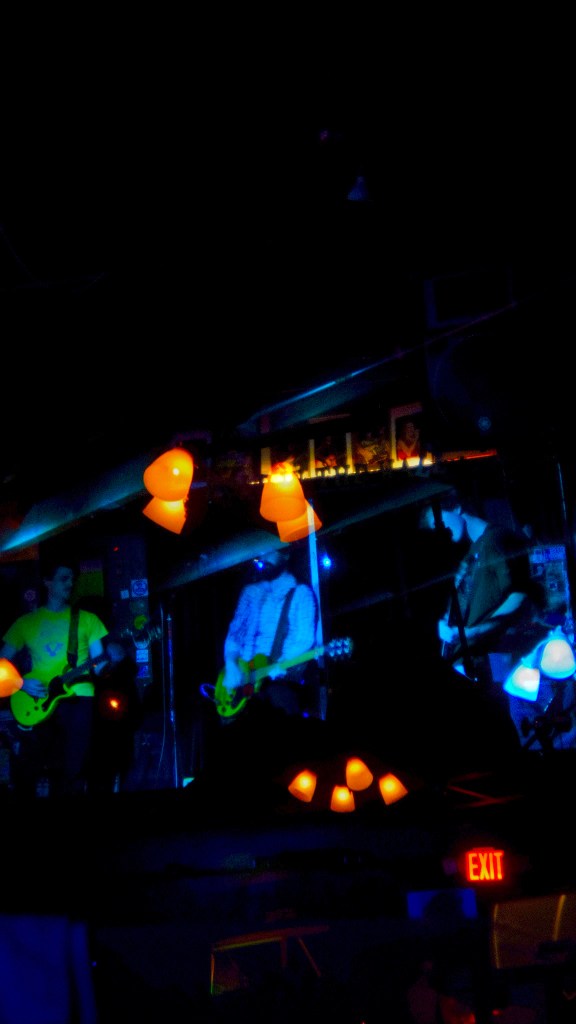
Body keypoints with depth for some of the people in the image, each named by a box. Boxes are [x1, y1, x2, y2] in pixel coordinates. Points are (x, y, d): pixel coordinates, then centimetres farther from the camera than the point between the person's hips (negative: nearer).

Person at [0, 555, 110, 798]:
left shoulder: (87, 619, 11)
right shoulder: (26, 622, 13)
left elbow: (99, 665, 7)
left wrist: (106, 662, -16)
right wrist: (22, 683, -5)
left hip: (77, 698, -1)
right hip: (36, 703, 1)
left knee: (72, 773, -6)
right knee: (26, 772, -7)